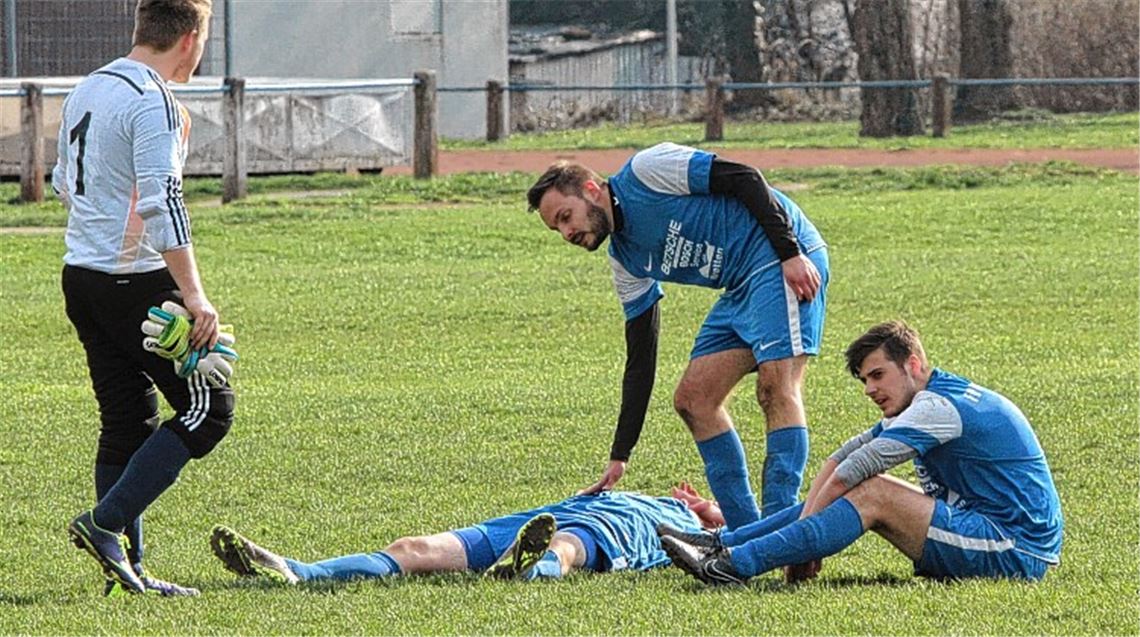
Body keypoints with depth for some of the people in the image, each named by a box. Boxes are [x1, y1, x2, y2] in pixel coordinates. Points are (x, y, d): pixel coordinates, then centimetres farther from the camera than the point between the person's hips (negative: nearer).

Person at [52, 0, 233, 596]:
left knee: (127, 423, 12)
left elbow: (64, 184, 24)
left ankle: (125, 568, 9)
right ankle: (104, 523, -10)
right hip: (137, 283, -9)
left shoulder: (85, 92, 13)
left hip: (81, 276, 9)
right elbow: (162, 203, -22)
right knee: (208, 409, -3)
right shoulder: (154, 103, -15)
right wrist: (194, 296, -24)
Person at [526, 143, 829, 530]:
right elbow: (640, 360, 15)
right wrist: (619, 456, 12)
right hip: (743, 287, 10)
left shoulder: (646, 171, -10)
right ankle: (746, 531, 4)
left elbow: (745, 179, -14)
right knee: (693, 399, 4)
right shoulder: (626, 262, 13)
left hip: (787, 258, -10)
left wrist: (791, 254, -21)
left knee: (777, 388, -20)